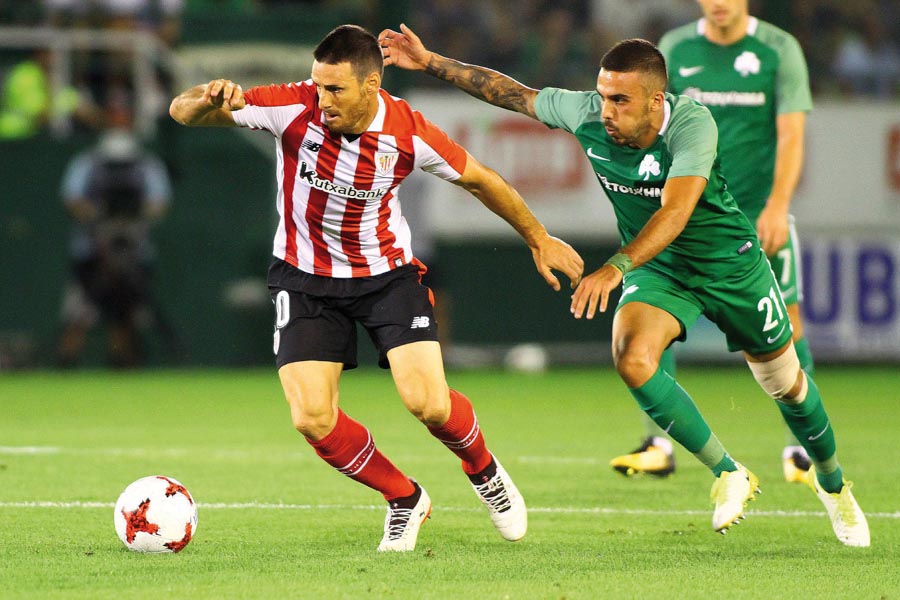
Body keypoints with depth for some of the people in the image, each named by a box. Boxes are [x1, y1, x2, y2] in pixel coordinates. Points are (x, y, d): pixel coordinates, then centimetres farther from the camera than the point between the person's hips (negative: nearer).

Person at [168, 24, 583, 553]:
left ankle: (484, 470, 19)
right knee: (313, 420, -13)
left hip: (388, 274, -1)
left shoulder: (409, 133, -20)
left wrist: (539, 238, 10)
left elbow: (478, 179, -1)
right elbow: (183, 113, -23)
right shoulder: (294, 109, -22)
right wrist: (206, 100, -48)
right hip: (306, 279, 1)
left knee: (428, 403, -17)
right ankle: (405, 499, 14)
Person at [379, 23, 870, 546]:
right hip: (657, 267, 3)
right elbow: (511, 92, -4)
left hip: (730, 262, -3)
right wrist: (430, 62, -8)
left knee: (784, 382, 11)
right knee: (632, 361, -26)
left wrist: (615, 268, -57)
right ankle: (729, 475, -8)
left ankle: (833, 484, 42)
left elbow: (675, 211, -45)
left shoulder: (691, 123, -33)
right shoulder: (585, 114, -18)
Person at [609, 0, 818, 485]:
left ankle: (799, 449, 9)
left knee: (784, 319, -5)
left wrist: (777, 205, -18)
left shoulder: (779, 50, -2)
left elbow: (791, 134, -7)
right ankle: (657, 445, -3)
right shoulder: (675, 49, 5)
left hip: (760, 211, -2)